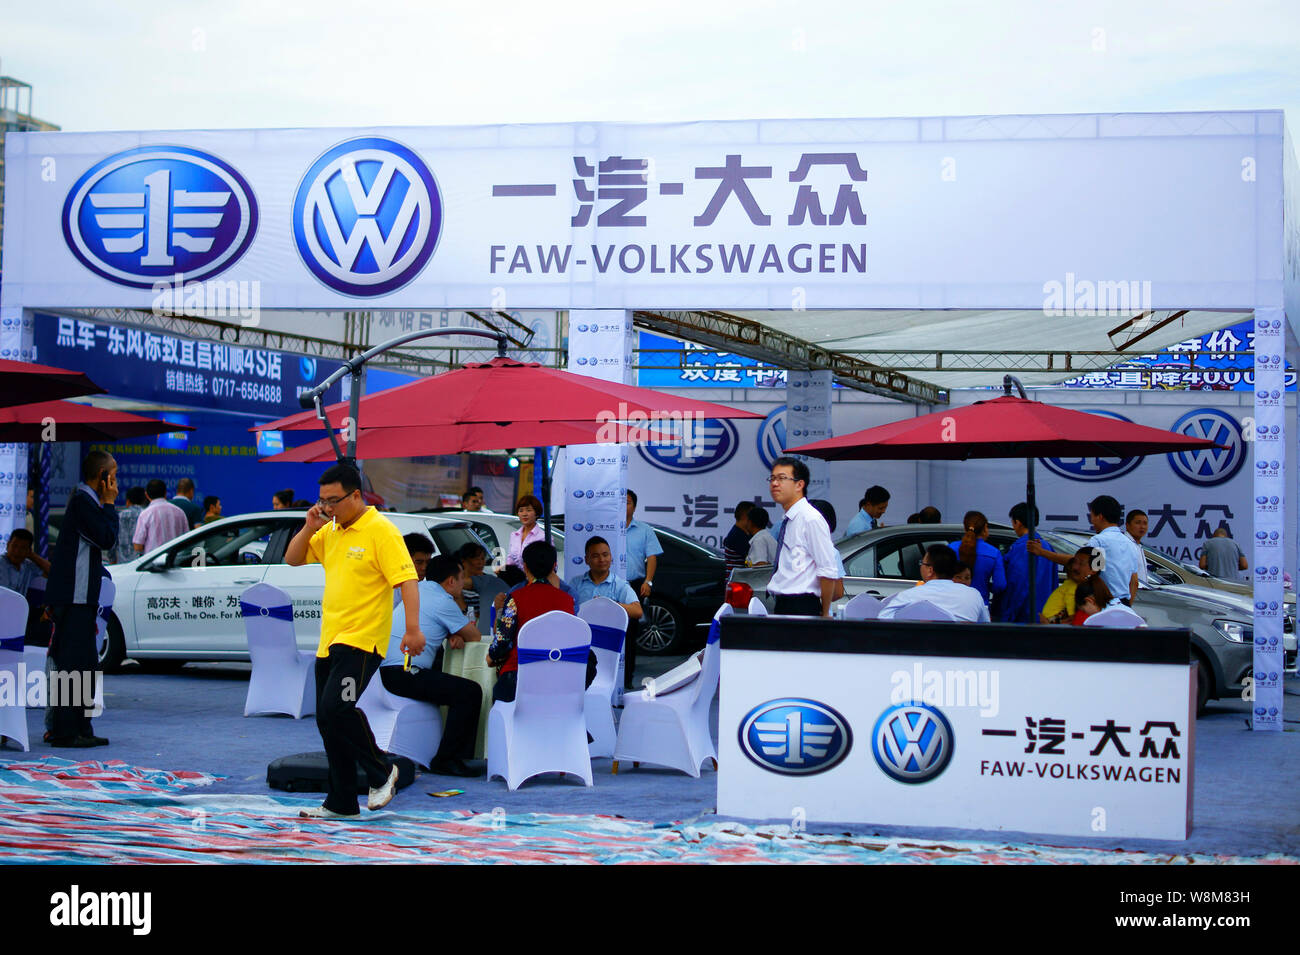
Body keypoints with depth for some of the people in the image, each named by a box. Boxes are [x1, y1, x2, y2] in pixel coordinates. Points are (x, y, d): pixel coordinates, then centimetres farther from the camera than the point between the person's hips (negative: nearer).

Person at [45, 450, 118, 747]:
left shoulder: (84, 500, 18)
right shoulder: (83, 501, -13)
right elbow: (107, 539, -18)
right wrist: (109, 504, -10)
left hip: (81, 597, 10)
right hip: (74, 597, -10)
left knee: (85, 665, 12)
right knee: (72, 664, -9)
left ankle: (80, 730, 17)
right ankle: (65, 731, -7)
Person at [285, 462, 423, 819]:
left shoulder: (381, 531, -10)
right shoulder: (330, 532, 14)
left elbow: (407, 580, -15)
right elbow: (292, 559, 21)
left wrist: (412, 629, -25)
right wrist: (309, 527, 3)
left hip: (362, 639, -8)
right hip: (329, 641, 8)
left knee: (337, 707, -22)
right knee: (327, 721, 8)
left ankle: (381, 772, -1)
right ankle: (341, 803, 17)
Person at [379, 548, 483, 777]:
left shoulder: (418, 590, 20)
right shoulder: (443, 601, -7)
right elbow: (474, 636, -1)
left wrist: (455, 636, 10)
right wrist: (461, 635, 23)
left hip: (385, 670, 10)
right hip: (404, 674, -10)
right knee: (470, 692, -13)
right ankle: (445, 760, -12)